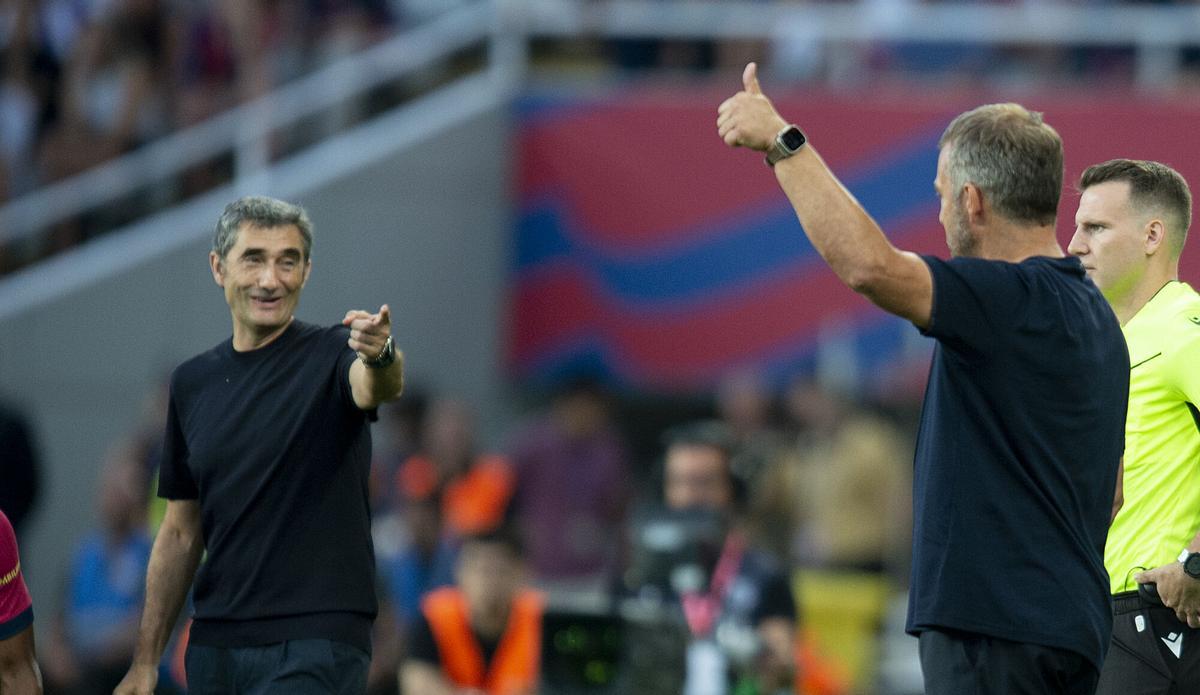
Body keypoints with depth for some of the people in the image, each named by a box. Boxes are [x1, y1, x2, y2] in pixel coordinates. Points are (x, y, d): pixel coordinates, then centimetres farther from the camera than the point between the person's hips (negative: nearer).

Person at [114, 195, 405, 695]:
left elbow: (377, 387, -29)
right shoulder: (193, 382, 11)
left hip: (314, 649, -6)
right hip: (215, 650, 6)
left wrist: (379, 356, -53)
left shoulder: (331, 356, -4)